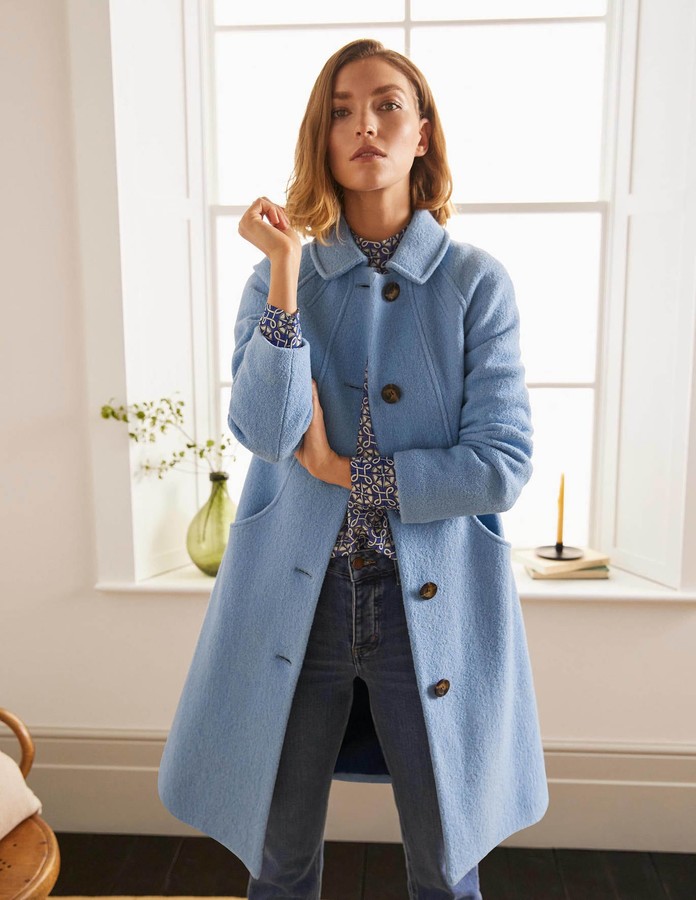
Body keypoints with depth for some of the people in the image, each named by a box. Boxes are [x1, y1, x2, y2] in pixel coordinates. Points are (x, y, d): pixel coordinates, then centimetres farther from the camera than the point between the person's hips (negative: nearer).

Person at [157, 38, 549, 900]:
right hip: (296, 595, 2)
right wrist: (285, 273, -17)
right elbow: (263, 432, -13)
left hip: (434, 602, -1)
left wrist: (347, 471, -11)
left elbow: (502, 464, -11)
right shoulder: (279, 274, 2)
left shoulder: (476, 281, -3)